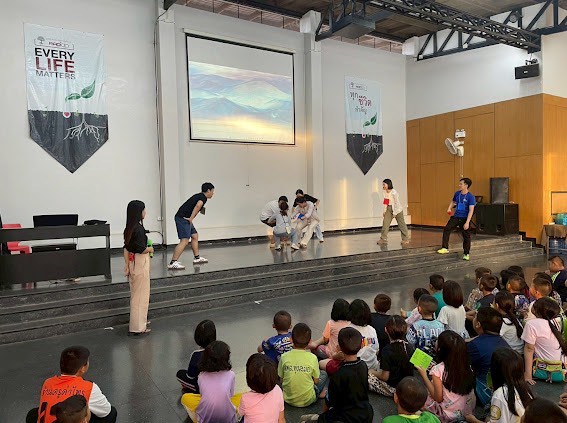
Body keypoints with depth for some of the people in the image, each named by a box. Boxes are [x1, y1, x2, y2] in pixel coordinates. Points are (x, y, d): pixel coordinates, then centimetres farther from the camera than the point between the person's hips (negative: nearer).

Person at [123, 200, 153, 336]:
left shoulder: (129, 228, 6)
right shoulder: (139, 229, -20)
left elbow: (126, 248, 7)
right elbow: (141, 249, -22)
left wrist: (127, 266, 8)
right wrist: (150, 249, -2)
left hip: (132, 262, 9)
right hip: (140, 263, -9)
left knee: (135, 294, 20)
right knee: (141, 295, 1)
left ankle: (140, 321, 34)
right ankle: (138, 327, 8)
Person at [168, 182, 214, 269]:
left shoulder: (199, 196, 21)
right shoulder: (203, 197, -8)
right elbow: (198, 205, -28)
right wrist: (191, 218, -24)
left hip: (185, 219, 10)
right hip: (183, 218, -10)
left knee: (195, 236, 19)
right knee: (185, 240, -15)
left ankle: (197, 258, 28)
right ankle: (172, 263, -20)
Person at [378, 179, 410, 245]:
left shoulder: (394, 192, -23)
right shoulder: (385, 192, -2)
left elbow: (397, 203, -20)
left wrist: (395, 213, -17)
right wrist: (384, 211, 4)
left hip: (397, 209, -6)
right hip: (389, 209, 6)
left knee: (401, 224, 4)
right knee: (385, 223, -3)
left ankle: (406, 239, 17)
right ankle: (383, 239, -2)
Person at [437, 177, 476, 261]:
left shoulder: (471, 197, -13)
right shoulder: (457, 194, 4)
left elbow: (471, 210, -19)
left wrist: (467, 222, -25)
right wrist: (449, 208, 9)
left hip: (464, 218, -4)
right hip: (456, 217, 4)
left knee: (466, 236, 4)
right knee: (446, 229, -13)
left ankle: (466, 254, 19)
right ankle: (445, 248, -7)